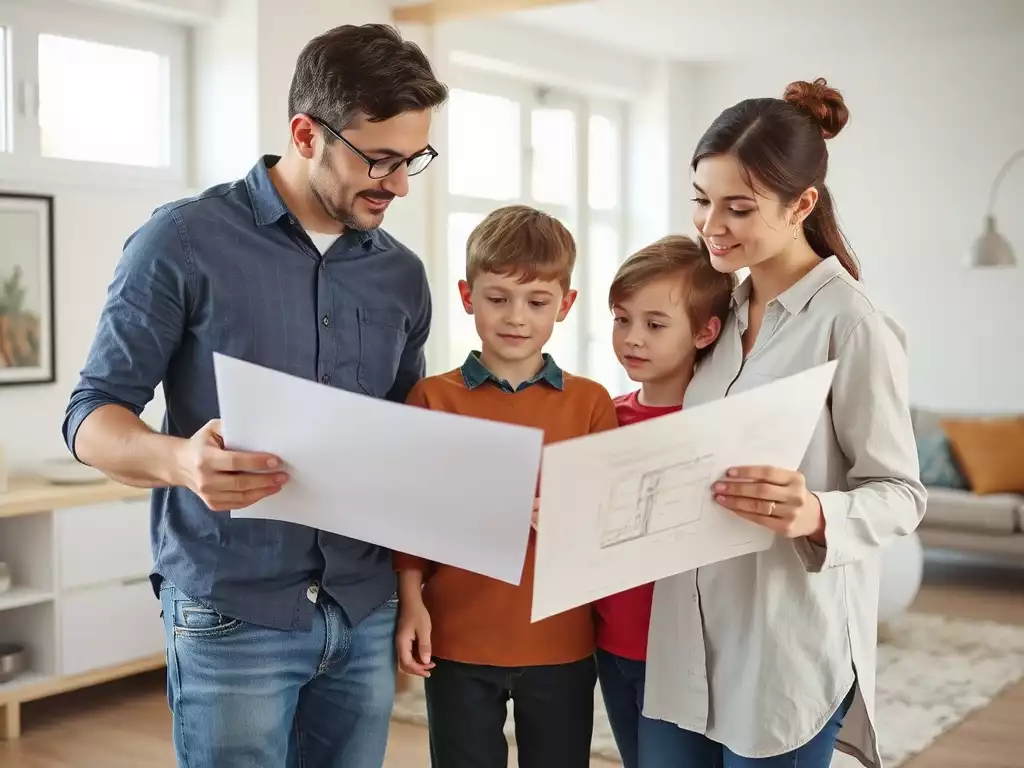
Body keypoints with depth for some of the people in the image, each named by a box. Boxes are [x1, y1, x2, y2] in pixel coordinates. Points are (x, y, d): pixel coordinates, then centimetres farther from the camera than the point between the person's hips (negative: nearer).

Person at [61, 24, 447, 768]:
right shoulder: (185, 240, -8)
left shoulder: (402, 275, 7)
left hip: (366, 615, 5)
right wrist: (179, 460, -29)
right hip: (232, 616, -4)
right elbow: (92, 415, -7)